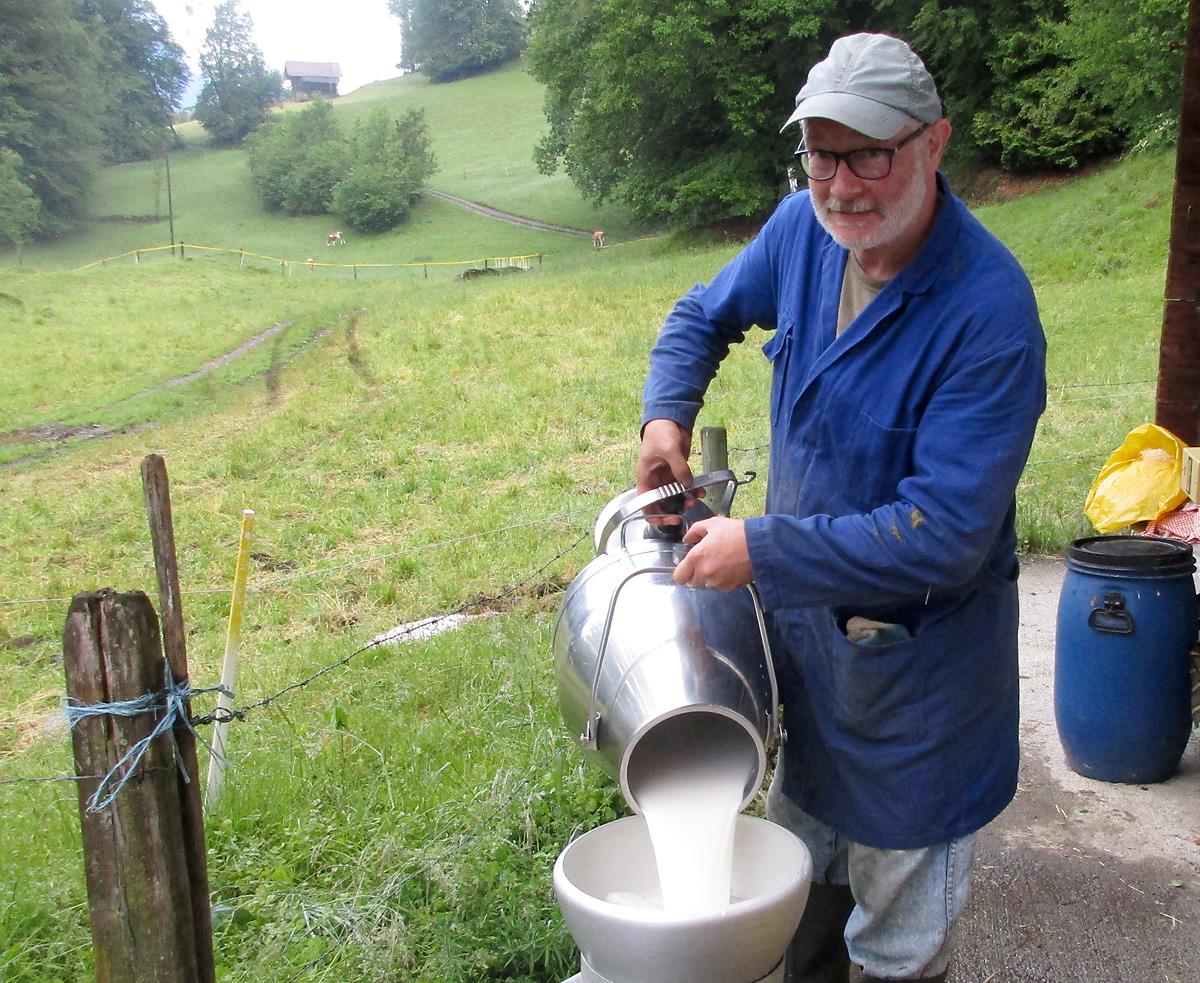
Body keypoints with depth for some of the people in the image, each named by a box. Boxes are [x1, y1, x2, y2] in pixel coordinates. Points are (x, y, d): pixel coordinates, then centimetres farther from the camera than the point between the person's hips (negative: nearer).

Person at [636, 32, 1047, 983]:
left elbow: (945, 534, -30)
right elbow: (706, 315, 11)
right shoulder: (803, 227, -8)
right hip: (803, 617, 6)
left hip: (917, 656, -6)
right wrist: (666, 411, -7)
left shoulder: (990, 312, -29)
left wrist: (762, 550, -26)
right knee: (800, 862, 28)